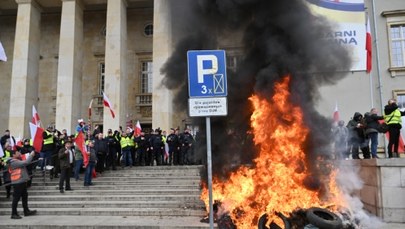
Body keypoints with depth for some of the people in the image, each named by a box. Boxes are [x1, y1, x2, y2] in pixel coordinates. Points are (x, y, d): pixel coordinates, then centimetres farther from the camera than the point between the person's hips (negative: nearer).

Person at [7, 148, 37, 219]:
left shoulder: (18, 161, 16)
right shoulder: (14, 162, -18)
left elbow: (25, 163, 10)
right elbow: (26, 163, -26)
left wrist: (31, 155, 1)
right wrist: (31, 155, -16)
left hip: (22, 182, 10)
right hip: (17, 183, -10)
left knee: (25, 196, 15)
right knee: (16, 198, -3)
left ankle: (26, 211, 23)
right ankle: (14, 214, 6)